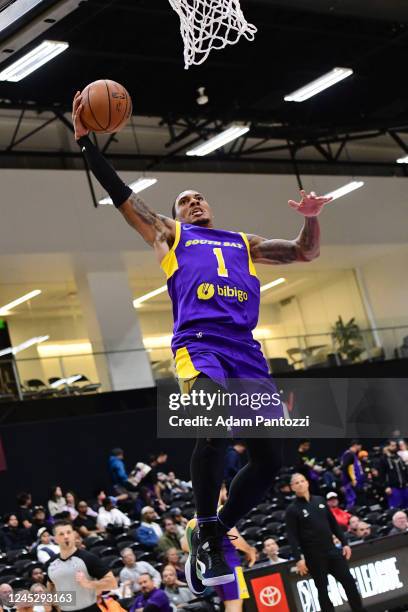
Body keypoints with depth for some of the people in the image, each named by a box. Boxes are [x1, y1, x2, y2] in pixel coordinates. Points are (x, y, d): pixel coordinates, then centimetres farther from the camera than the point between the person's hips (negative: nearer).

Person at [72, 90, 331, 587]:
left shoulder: (245, 242, 32)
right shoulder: (169, 235, 24)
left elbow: (305, 253, 31)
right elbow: (122, 197, 18)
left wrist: (312, 219, 10)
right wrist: (85, 142, 11)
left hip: (247, 351, 4)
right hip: (199, 345, -4)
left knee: (270, 456, -3)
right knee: (215, 429, -30)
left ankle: (214, 534, 16)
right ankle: (208, 539, -14)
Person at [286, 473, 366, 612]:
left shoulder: (320, 500, 9)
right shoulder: (292, 510, -6)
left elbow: (333, 524, 14)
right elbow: (292, 536, -11)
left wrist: (344, 543, 9)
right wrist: (298, 558, -19)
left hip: (332, 550, 4)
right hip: (313, 556, -4)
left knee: (349, 582, 4)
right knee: (322, 589, 3)